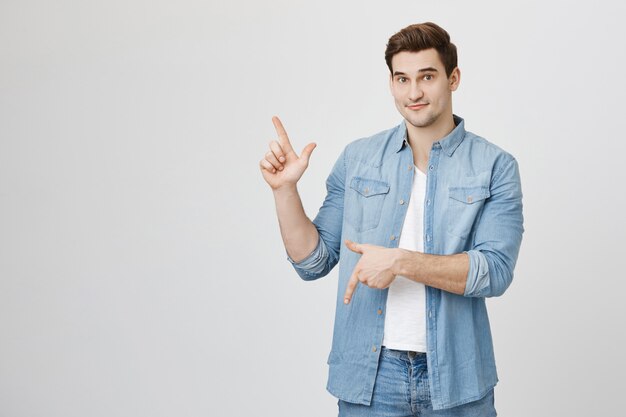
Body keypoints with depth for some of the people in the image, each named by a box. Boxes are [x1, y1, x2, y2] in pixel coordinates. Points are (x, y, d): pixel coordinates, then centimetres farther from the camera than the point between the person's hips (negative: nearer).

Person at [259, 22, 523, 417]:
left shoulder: (495, 167, -4)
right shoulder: (357, 159, 3)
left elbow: (496, 270, -14)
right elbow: (314, 261, 4)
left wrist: (401, 261, -22)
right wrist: (285, 189, -9)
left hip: (455, 377, -1)